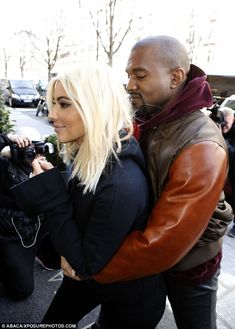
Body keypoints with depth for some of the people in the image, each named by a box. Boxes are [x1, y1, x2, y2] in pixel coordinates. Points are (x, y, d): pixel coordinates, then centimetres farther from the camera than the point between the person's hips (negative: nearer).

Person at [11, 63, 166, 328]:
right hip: (86, 273, 7)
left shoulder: (121, 184, -37)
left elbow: (88, 265, -26)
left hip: (128, 295, -7)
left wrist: (49, 195, -29)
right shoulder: (88, 155, -11)